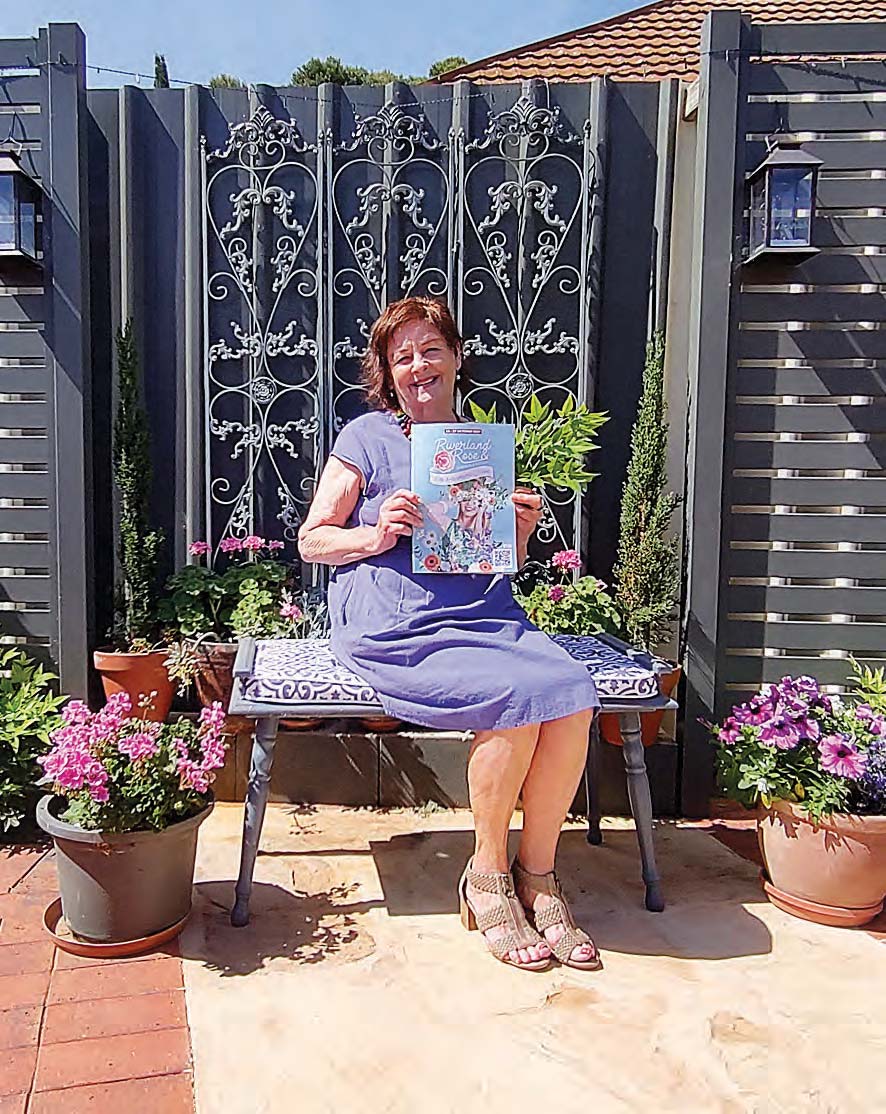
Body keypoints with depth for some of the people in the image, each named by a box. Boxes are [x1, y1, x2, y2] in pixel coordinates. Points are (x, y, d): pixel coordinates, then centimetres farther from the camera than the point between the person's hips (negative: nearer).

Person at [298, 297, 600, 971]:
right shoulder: (368, 437, 7)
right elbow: (312, 540, 6)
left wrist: (523, 529, 4)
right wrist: (376, 536, -12)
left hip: (485, 614, 5)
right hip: (395, 628, -4)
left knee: (571, 695, -24)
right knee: (516, 698, -29)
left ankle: (536, 874, -6)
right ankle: (487, 879, -6)